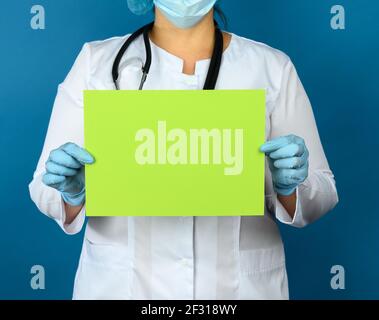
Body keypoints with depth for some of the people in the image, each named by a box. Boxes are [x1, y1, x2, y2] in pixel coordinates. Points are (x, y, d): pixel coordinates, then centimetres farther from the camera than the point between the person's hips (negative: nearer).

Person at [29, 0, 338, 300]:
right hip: (121, 284, 0)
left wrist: (288, 186, -21)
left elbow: (320, 195, -2)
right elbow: (47, 190, -4)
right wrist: (73, 192, -24)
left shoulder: (272, 68, -5)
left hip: (240, 284, 1)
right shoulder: (97, 63, -5)